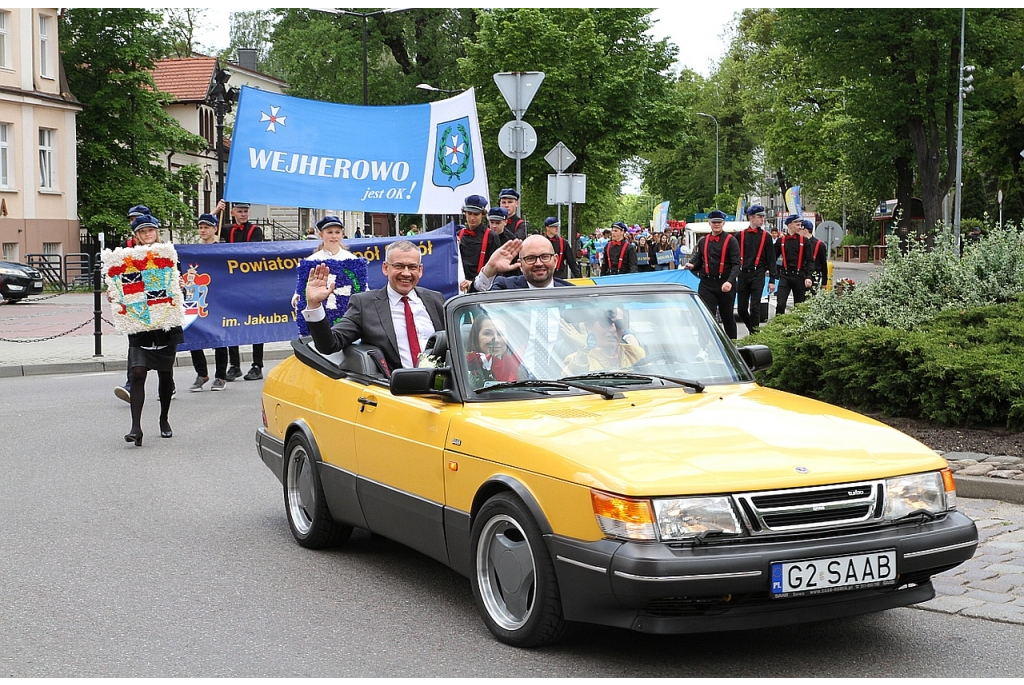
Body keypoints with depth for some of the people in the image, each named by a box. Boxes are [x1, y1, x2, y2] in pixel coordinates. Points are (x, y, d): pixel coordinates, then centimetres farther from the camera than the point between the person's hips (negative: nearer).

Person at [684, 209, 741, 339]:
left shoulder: (730, 241, -2)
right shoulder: (702, 242, 12)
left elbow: (736, 264, -9)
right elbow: (698, 260, 18)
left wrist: (730, 282, -24)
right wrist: (692, 265, -7)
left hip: (725, 285, -2)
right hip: (707, 285, 2)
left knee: (727, 316, 10)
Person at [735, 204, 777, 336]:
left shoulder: (766, 237, 5)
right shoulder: (740, 236, 7)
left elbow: (771, 260, 6)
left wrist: (772, 280, 1)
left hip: (758, 275, -2)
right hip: (743, 275, 2)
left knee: (754, 308, -8)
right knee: (741, 309, 4)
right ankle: (754, 330, 25)